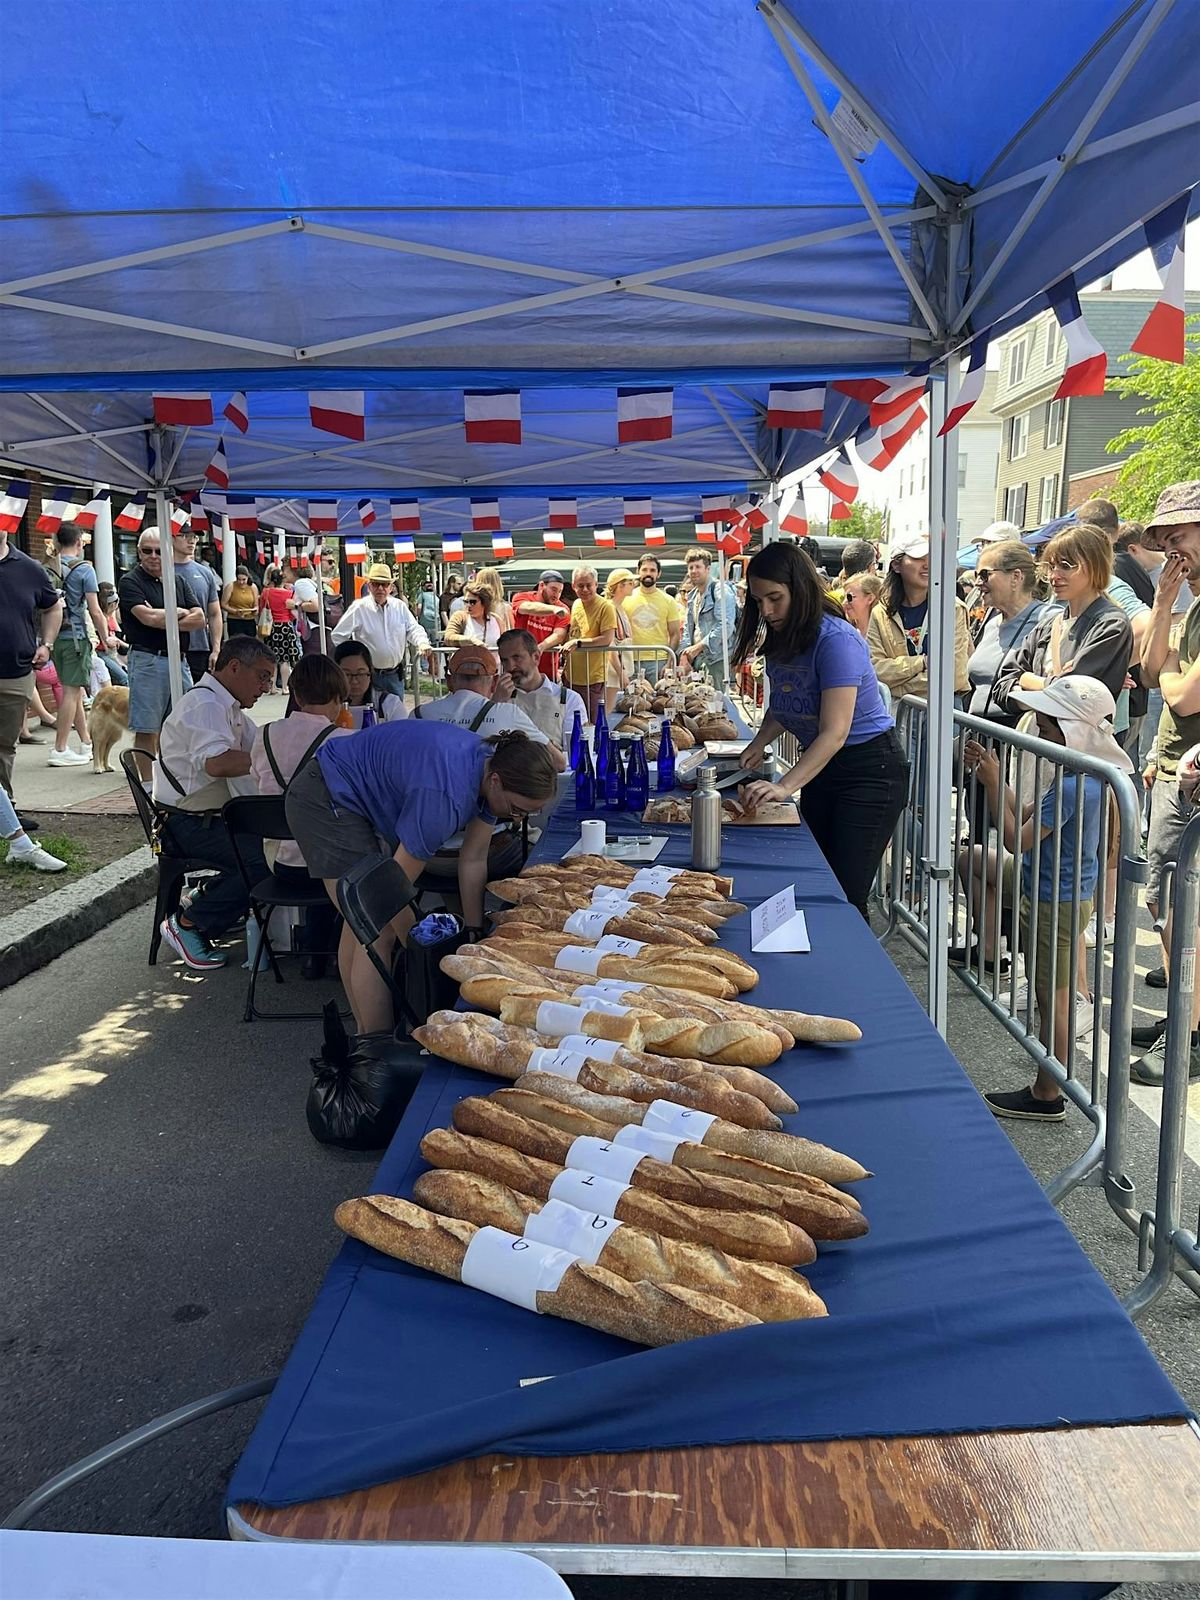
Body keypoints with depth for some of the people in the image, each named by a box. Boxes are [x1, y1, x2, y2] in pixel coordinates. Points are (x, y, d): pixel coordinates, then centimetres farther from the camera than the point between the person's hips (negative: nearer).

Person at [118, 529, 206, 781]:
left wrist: (164, 620, -8)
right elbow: (147, 617, -15)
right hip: (147, 660, -6)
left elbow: (199, 618, 6)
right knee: (146, 729, -2)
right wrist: (180, 613, 0)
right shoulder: (130, 582, 0)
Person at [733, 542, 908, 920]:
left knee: (847, 895, -11)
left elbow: (835, 732, -29)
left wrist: (785, 786, -39)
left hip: (870, 771, -8)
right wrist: (760, 742, -5)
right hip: (820, 767, 9)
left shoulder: (836, 639, -24)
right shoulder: (779, 640, 3)